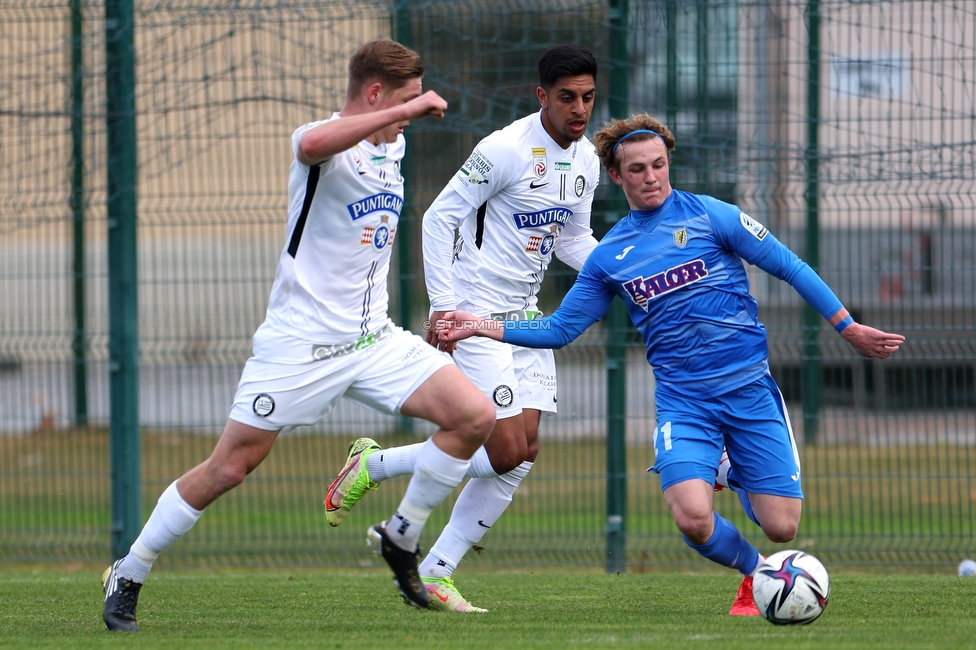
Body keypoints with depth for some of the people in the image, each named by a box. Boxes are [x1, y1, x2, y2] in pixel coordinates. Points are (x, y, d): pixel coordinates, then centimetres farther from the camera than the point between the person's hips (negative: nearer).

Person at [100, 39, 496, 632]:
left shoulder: (393, 146, 11)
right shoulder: (327, 146, -15)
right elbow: (312, 144, -42)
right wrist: (407, 111, -40)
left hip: (375, 339, 7)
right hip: (300, 343, -7)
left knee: (476, 417, -8)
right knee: (227, 470, -3)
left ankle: (401, 538, 9)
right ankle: (128, 577, 14)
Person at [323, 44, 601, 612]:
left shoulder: (586, 160, 8)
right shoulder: (506, 149, -17)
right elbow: (440, 218, -14)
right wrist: (444, 306, -18)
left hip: (526, 317, 8)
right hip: (478, 316, -8)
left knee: (524, 453, 1)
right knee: (507, 452, -14)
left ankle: (436, 573, 8)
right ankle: (372, 465, 5)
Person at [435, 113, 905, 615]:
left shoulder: (710, 216, -1)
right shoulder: (608, 257, 8)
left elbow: (790, 268, 2)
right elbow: (559, 329, 16)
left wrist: (848, 328, 1)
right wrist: (485, 327, 5)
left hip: (749, 386, -1)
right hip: (682, 400, 1)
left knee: (781, 527, -7)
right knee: (693, 520, -23)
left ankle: (736, 476, 31)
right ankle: (755, 574, 11)